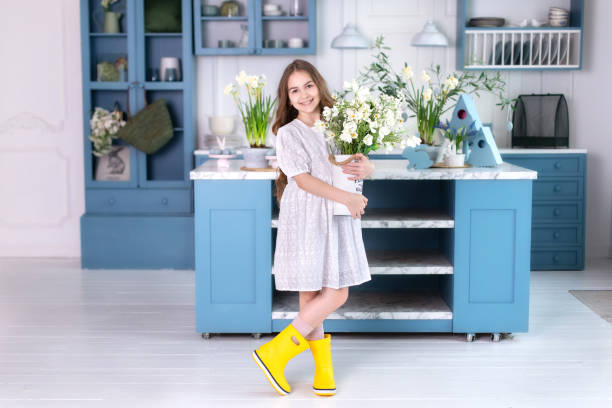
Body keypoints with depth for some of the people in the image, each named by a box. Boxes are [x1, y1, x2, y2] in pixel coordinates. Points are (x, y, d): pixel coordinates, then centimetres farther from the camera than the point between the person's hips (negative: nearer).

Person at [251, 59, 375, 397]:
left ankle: (324, 370, 14)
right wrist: (347, 198, -19)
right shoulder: (288, 133, -3)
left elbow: (363, 162, 14)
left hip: (337, 221, 5)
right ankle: (274, 355, 9)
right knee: (312, 298, -6)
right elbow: (303, 179, -12)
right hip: (306, 222, -5)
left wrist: (365, 167, -11)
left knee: (334, 295, 2)